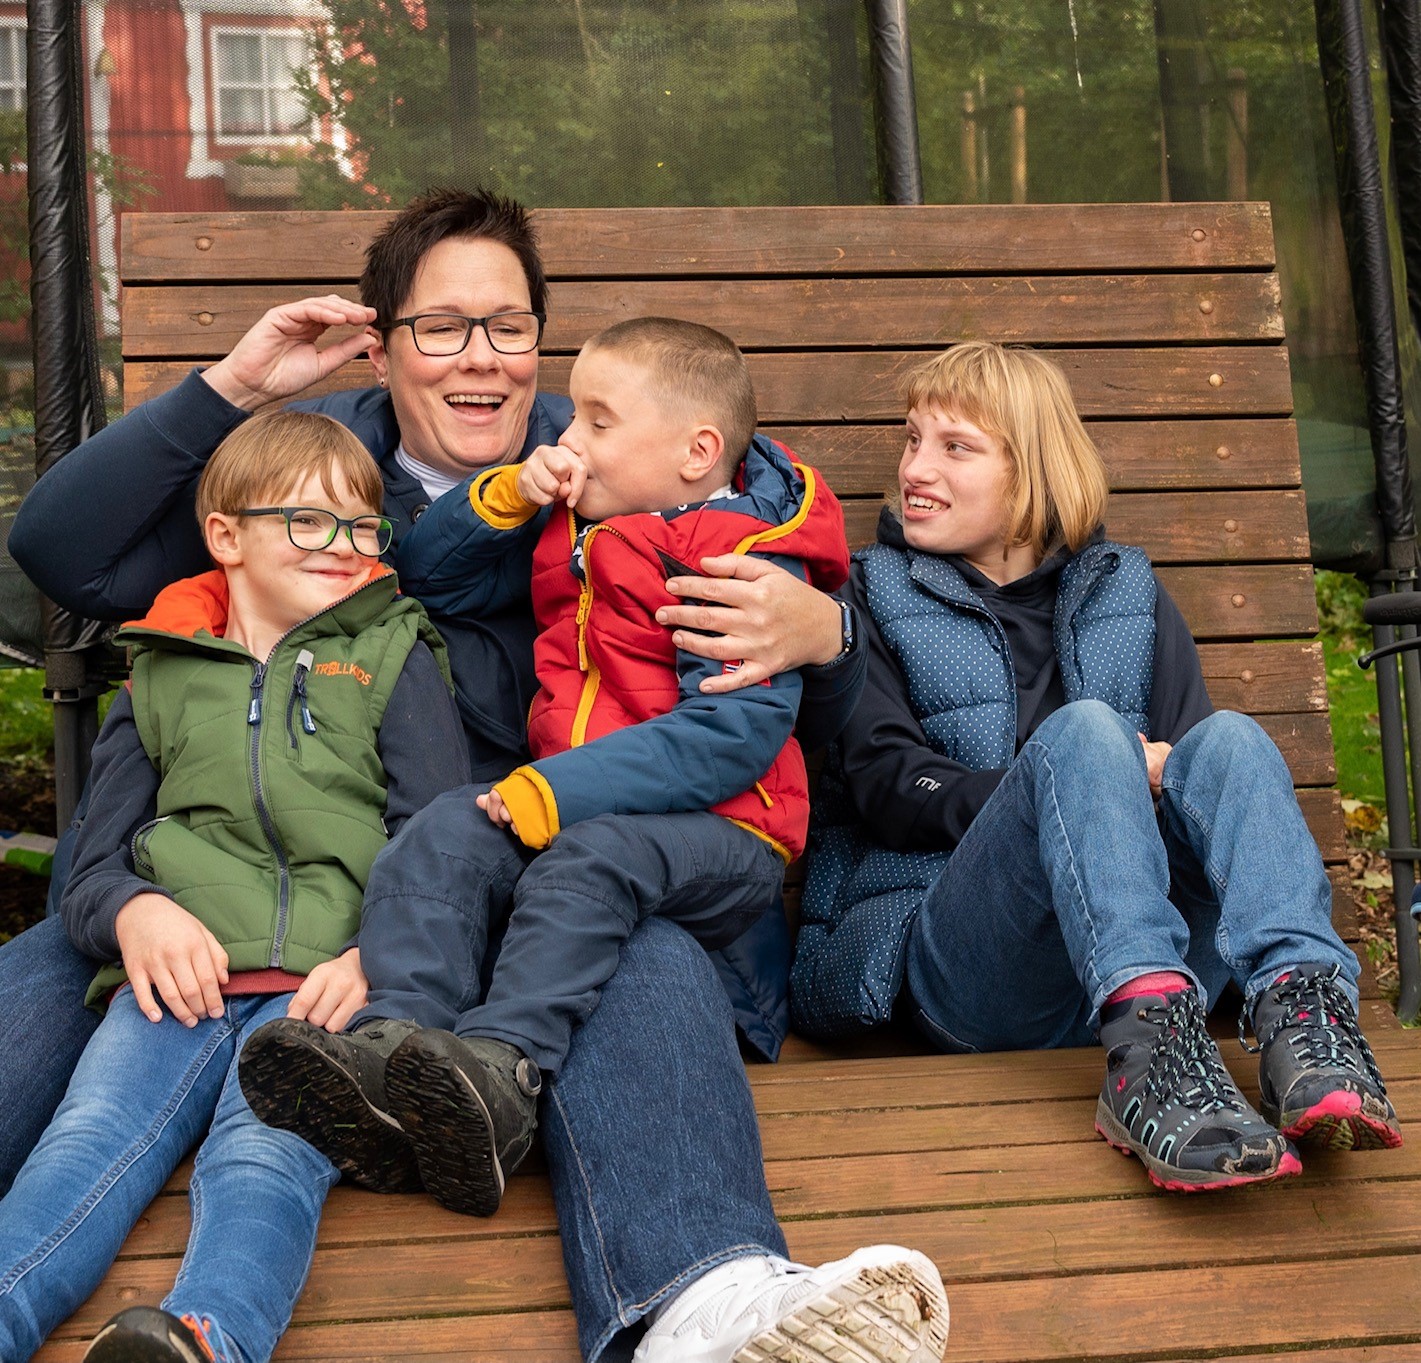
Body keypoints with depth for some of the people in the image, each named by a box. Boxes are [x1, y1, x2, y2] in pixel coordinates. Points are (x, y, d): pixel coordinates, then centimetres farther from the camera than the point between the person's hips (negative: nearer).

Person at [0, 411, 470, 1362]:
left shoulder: (395, 660, 20)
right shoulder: (164, 673, 24)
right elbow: (93, 866, 21)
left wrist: (378, 951, -11)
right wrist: (133, 911, -5)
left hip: (328, 982, -2)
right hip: (179, 973, 3)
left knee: (266, 1154, -32)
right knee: (90, 1137, -27)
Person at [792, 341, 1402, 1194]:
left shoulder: (1126, 590, 25)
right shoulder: (875, 596, 16)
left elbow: (1188, 744, 11)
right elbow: (883, 784, 0)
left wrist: (1132, 786, -14)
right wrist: (1095, 774, -13)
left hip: (1153, 955, 3)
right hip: (958, 956, -2)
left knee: (1227, 740, -23)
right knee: (1080, 730, -29)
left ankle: (1301, 1007, -48)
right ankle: (1148, 1047, -52)